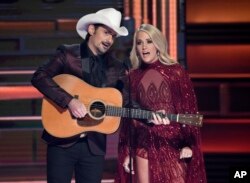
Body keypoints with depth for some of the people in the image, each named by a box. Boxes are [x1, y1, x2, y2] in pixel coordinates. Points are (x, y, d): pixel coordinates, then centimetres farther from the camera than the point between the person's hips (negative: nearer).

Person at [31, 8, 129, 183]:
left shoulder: (117, 68, 9)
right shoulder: (67, 54, -2)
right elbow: (39, 77, -14)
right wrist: (69, 101, -23)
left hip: (94, 145, 3)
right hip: (62, 141, -3)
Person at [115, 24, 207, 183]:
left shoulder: (176, 71, 0)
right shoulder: (134, 76, 9)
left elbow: (188, 109, -2)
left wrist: (188, 144, -9)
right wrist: (127, 151, 8)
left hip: (173, 142, -3)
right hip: (144, 143, 3)